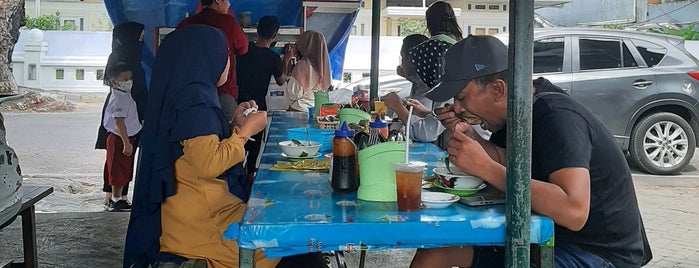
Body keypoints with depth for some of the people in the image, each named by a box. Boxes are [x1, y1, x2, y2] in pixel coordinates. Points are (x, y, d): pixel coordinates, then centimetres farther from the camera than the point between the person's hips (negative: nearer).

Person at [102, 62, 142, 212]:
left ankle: (117, 199, 23)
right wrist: (126, 143, -29)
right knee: (118, 171, -3)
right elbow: (119, 122, -27)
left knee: (124, 172, 15)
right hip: (119, 139, -10)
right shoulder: (118, 99, -20)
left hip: (126, 138, 10)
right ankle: (116, 201, 3)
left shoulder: (125, 95, 12)